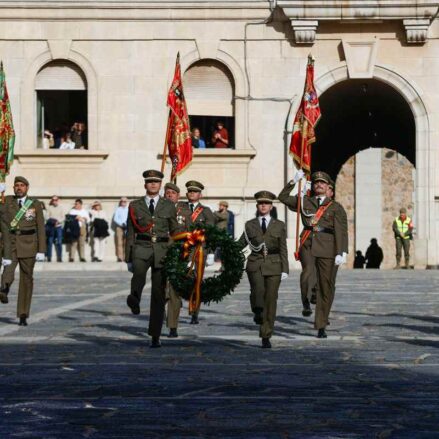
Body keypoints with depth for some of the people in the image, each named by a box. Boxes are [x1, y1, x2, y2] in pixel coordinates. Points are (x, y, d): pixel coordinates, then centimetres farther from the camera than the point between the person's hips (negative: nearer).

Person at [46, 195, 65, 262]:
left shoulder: (61, 208, 8)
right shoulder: (49, 208, 9)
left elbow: (63, 217, 2)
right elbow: (47, 216, 4)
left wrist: (58, 221, -16)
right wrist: (50, 221, -16)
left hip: (58, 226, 0)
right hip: (50, 226, 0)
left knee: (59, 242, -4)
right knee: (50, 242, -2)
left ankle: (59, 257, 0)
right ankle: (49, 257, 2)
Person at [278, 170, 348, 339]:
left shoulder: (336, 207, 8)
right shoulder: (304, 201, 17)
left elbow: (341, 231, -1)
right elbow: (283, 197, 23)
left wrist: (342, 253, -14)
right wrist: (294, 181, 11)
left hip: (327, 248, -1)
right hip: (308, 244, 1)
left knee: (326, 287, 0)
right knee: (307, 272, -30)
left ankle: (321, 326, 9)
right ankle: (306, 302, -5)